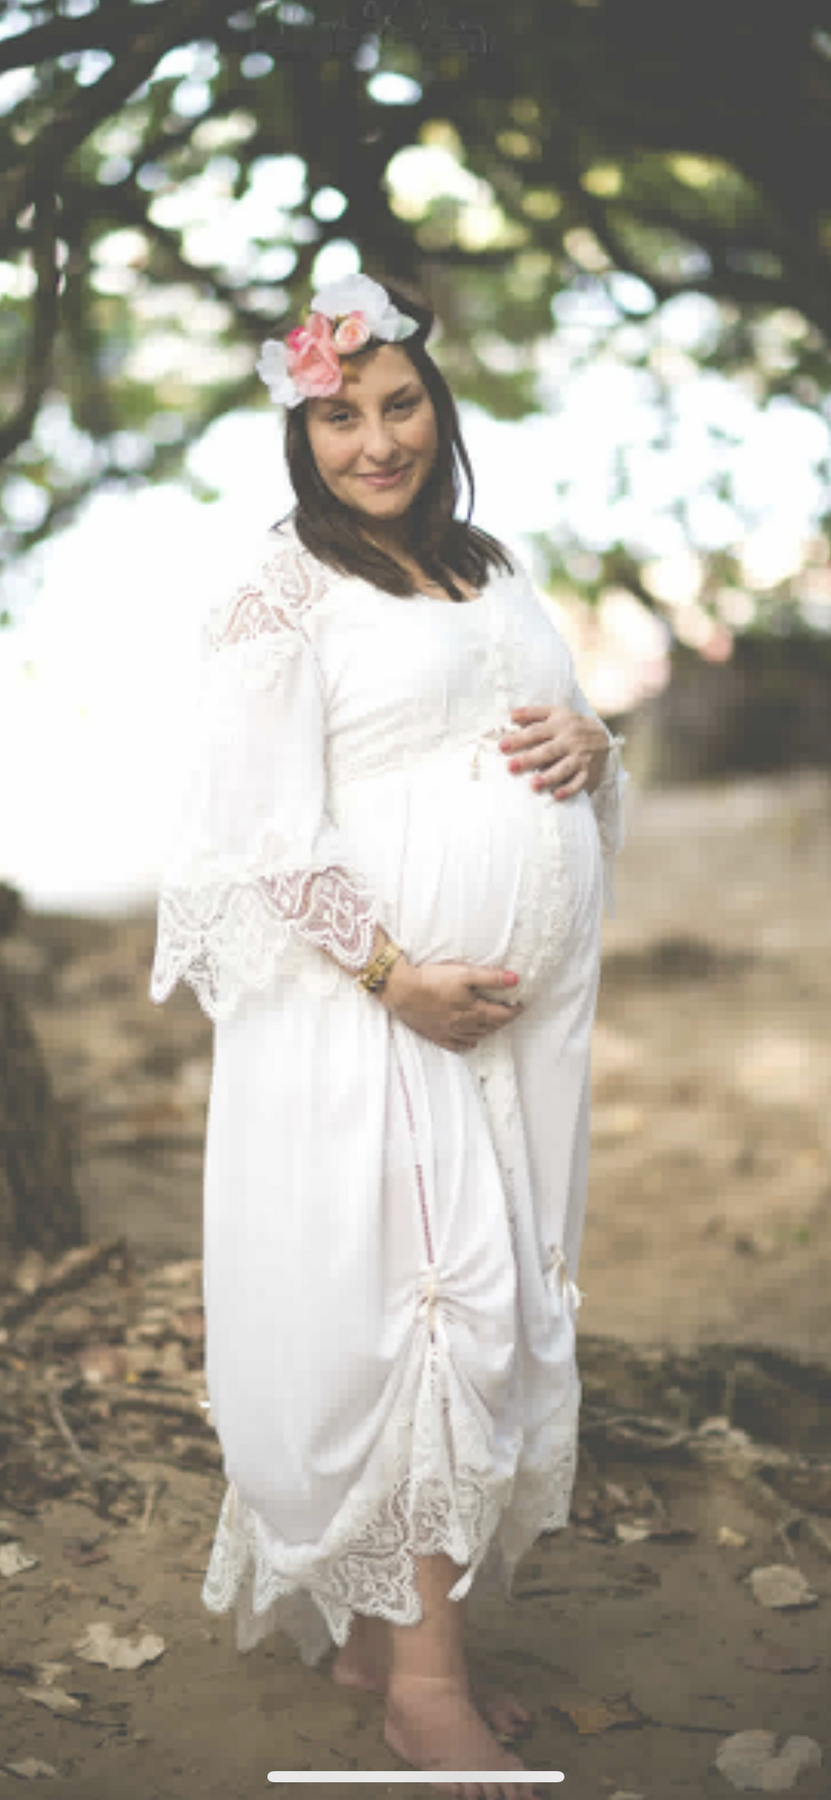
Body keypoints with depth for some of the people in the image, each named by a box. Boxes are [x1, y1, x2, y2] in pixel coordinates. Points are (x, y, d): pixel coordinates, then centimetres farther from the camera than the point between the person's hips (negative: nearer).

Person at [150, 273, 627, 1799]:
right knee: (433, 1298, -6)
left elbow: (551, 727, 23)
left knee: (500, 1301, 9)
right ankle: (420, 1672, 9)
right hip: (370, 1001, -7)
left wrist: (591, 740, -2)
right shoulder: (282, 587, -5)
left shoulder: (490, 572, 16)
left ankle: (393, 1622, 24)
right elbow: (263, 824, -12)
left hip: (521, 1008, 7)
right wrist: (396, 974, -17)